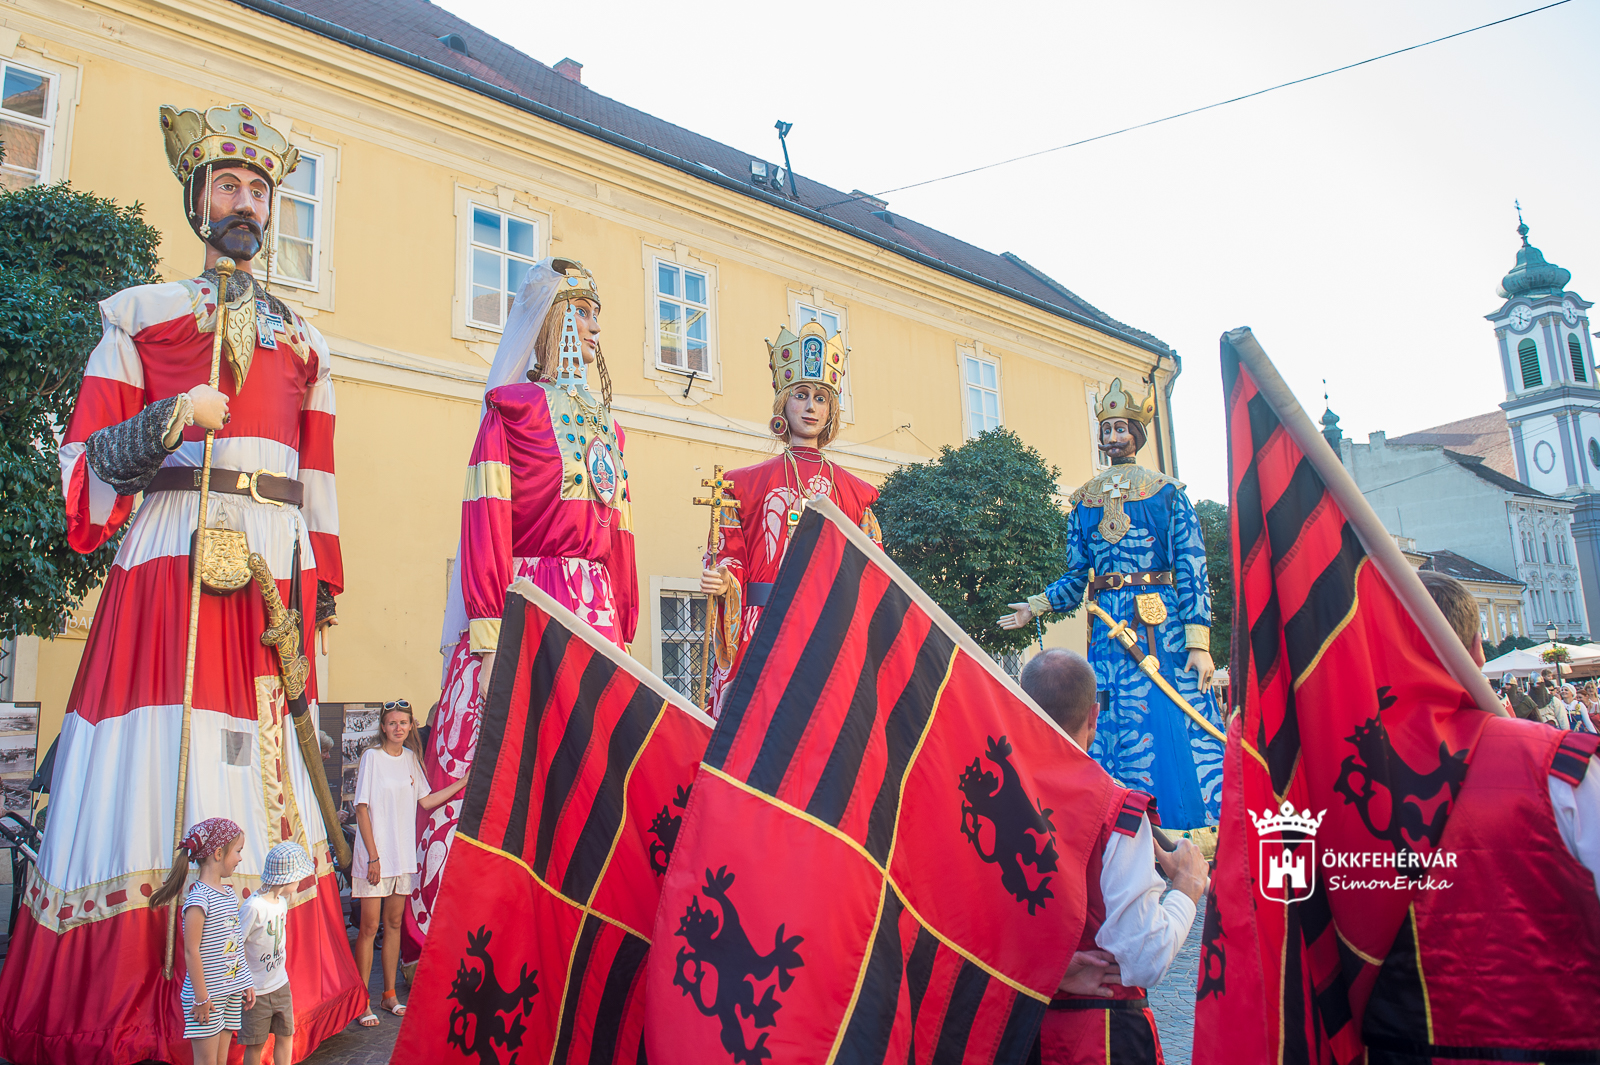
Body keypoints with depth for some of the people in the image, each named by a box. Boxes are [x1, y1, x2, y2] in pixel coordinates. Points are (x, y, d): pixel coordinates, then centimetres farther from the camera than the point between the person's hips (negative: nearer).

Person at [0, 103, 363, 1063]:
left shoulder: (303, 340, 21)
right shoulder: (141, 314, 14)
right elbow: (89, 456, 7)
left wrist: (324, 577, 11)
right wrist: (173, 417, -10)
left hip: (275, 569, 2)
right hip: (169, 558, -2)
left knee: (267, 773, 0)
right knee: (157, 769, -8)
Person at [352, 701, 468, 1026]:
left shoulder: (410, 758, 7)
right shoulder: (372, 757, -10)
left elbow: (425, 801, 13)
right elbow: (362, 809, -11)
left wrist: (463, 782, 8)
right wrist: (373, 856, -15)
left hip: (403, 853, 5)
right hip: (375, 854, -5)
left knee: (394, 923, 13)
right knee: (369, 928, -1)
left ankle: (389, 995, 23)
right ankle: (362, 1002, 9)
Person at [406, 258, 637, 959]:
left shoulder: (604, 426, 22)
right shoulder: (511, 409, 4)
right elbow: (487, 520, -7)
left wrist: (624, 631, 11)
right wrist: (488, 627, -17)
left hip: (597, 613, 6)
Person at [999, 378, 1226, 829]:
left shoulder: (1168, 492, 3)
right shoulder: (1084, 501, 14)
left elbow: (1193, 571, -3)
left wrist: (1199, 642, -11)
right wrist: (1035, 606, 4)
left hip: (1164, 624, -3)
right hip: (1109, 631, 3)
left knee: (1178, 731, -6)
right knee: (1121, 732, 3)